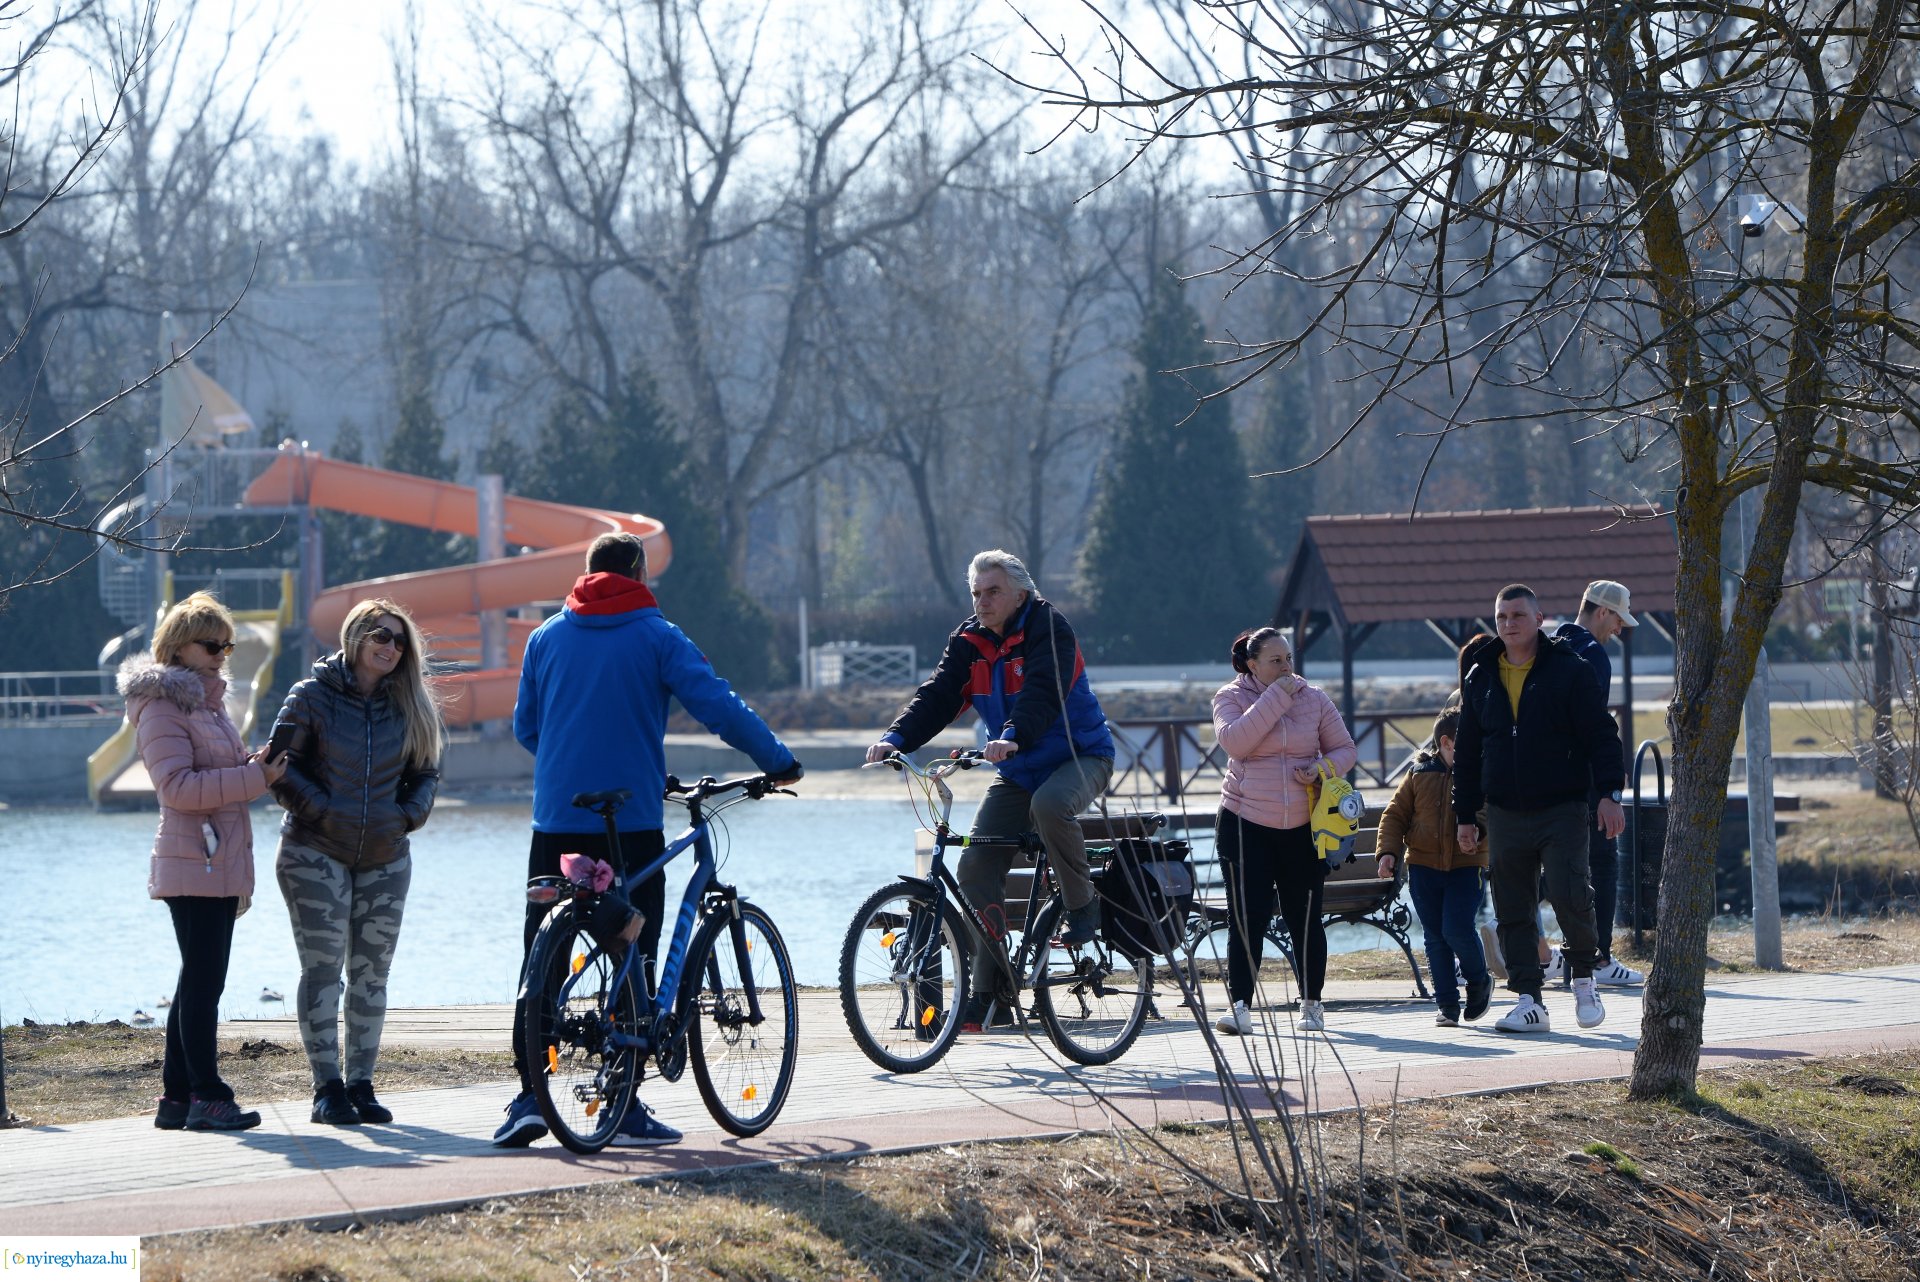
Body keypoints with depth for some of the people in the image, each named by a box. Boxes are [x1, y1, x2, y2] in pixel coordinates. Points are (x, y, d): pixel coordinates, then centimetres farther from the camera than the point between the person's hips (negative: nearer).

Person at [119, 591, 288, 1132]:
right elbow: (178, 786, -20)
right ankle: (206, 1097, -9)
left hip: (221, 863, 10)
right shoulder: (163, 706, -10)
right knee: (203, 981, -10)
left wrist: (255, 765, 14)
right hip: (194, 866, -10)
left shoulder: (208, 701, 20)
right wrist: (253, 776, -20)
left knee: (200, 982, 11)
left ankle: (177, 1098, 14)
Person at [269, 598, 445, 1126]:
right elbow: (281, 765, -4)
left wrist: (409, 815, 1)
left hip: (384, 856, 4)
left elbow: (425, 773, 18)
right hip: (316, 853, -4)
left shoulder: (408, 704, 10)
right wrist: (322, 812, -12)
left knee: (371, 972, 4)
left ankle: (361, 1084, 10)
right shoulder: (313, 695, -2)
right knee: (323, 967, -7)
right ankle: (327, 1088, -5)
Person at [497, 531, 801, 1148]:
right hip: (631, 822, -3)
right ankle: (626, 1109, 1)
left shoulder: (547, 637, 10)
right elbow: (720, 708, -8)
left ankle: (528, 1100, -2)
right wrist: (779, 762, 4)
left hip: (556, 820, 3)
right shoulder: (656, 636, -1)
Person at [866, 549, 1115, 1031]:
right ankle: (984, 993, -1)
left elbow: (1042, 692, -31)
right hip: (1019, 772, 6)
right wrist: (896, 738, -25)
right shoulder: (970, 641, 3)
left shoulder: (1047, 628, -15)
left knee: (1050, 804, -39)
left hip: (1079, 756, -6)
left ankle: (1083, 906, -14)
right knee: (976, 866, -7)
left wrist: (1014, 737, -50)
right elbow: (938, 694, -7)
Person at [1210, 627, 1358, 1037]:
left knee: (1305, 918, 5)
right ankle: (1238, 1006, -8)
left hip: (1303, 826, 2)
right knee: (1247, 918, -8)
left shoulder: (1313, 698, 5)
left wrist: (1321, 768, -11)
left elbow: (1346, 750, 10)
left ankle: (1312, 1004, 17)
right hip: (1246, 823, -2)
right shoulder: (1231, 697, -1)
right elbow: (1235, 741, -19)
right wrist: (1275, 698, -19)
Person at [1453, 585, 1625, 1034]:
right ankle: (1529, 1000, 7)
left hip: (1562, 811, -4)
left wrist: (1608, 794, -12)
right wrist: (1465, 815, 14)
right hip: (1505, 816, 4)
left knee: (1570, 896, -17)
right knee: (1513, 913, 2)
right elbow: (1467, 752, 17)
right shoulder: (1480, 679, 11)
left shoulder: (1569, 671, -1)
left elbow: (1601, 736, -2)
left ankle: (1584, 979, 5)